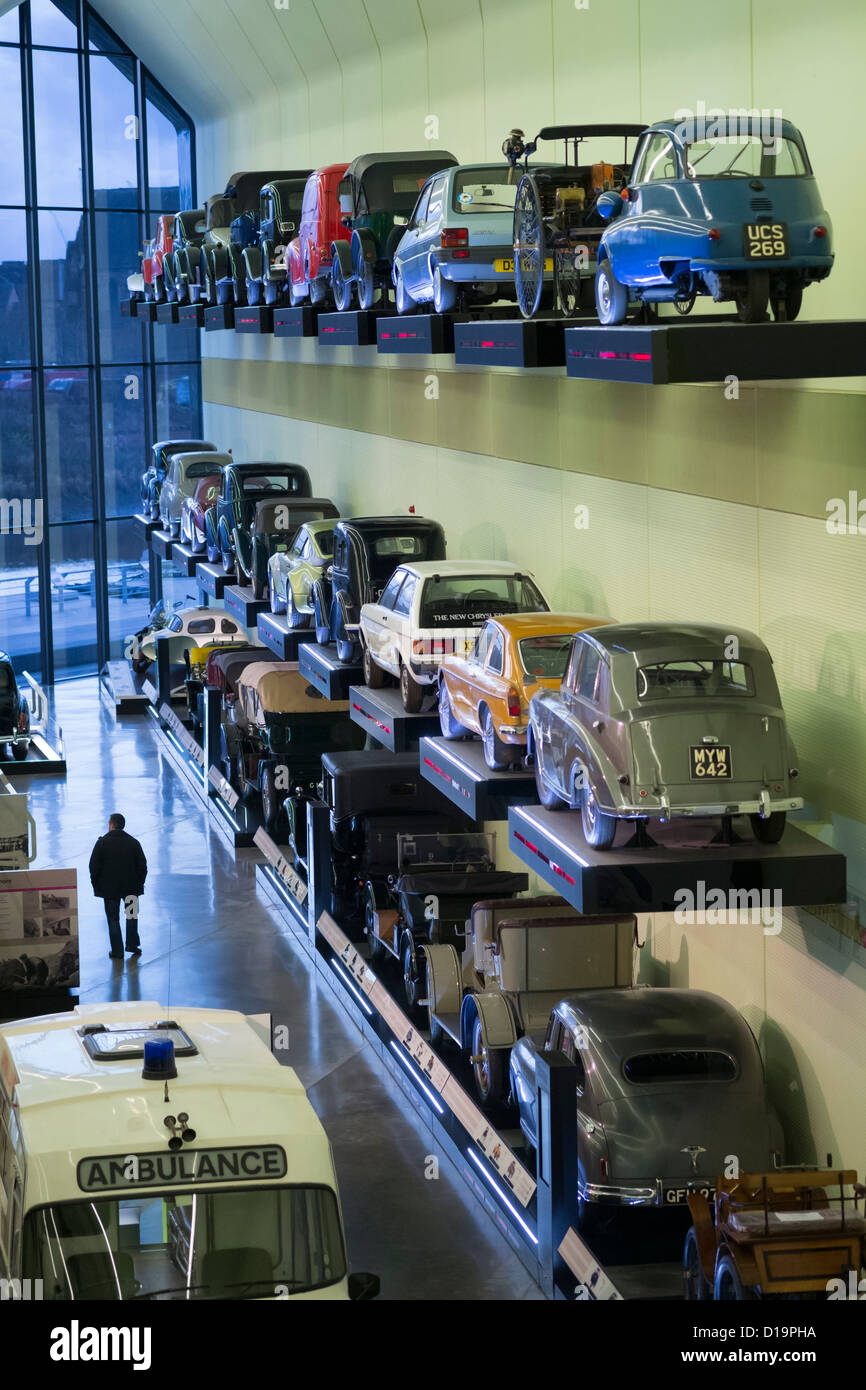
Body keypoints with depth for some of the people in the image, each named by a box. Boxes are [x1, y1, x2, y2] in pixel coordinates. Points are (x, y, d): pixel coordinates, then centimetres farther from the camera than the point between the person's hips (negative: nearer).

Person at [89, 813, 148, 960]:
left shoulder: (102, 843, -9)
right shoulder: (133, 843, -2)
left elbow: (94, 867, -7)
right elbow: (142, 866, 1)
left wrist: (96, 886, 2)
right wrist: (139, 884, 12)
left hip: (109, 888, -2)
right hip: (131, 887, 2)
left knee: (113, 918, 6)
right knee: (132, 915, 21)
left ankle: (117, 951, 8)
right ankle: (132, 944, 21)